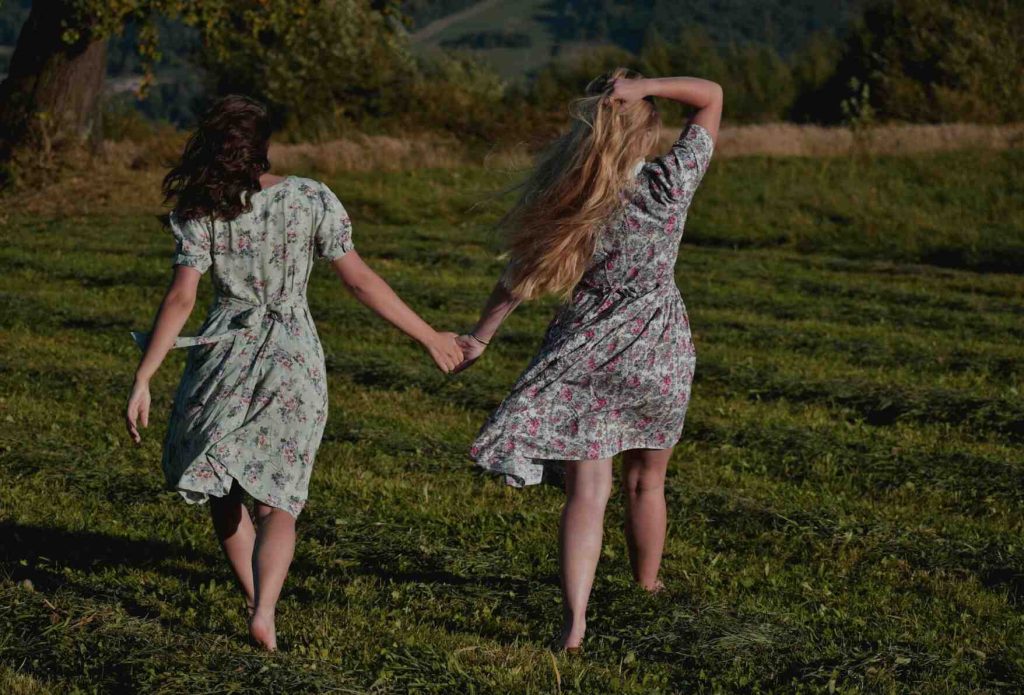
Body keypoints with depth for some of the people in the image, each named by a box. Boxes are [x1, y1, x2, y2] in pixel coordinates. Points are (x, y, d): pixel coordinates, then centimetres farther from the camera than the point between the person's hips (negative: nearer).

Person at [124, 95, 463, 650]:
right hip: (292, 360, 0)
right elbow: (360, 281, -4)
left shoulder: (199, 212, -4)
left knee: (221, 490, 18)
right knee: (278, 501, 5)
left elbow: (180, 299, -9)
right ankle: (265, 611, -15)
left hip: (224, 355, 0)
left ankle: (254, 600, 21)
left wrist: (142, 380, -6)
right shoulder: (311, 200, -4)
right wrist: (430, 338, 4)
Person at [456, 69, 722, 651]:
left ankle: (576, 619, -18)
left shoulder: (568, 197, -8)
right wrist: (645, 86, -15)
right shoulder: (672, 184, -10)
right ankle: (647, 588, 41)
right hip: (658, 349, 1)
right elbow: (712, 95, -2)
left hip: (586, 353, -1)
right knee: (646, 481, 21)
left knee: (587, 491, -3)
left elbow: (522, 275, -3)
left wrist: (479, 338, 6)